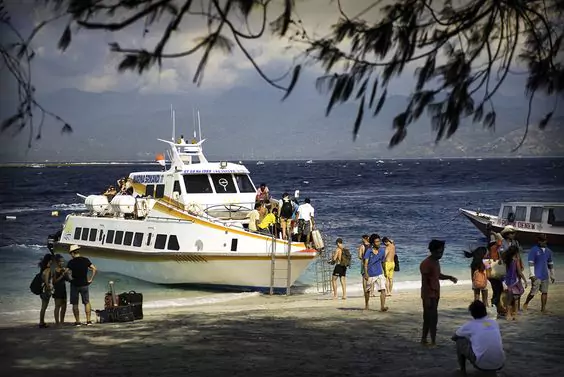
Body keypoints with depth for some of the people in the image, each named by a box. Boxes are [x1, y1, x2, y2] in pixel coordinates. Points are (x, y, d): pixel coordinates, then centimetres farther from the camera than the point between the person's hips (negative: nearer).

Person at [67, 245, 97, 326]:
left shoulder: (71, 262, -6)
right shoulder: (85, 260, 1)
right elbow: (94, 269, -4)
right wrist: (91, 279, 1)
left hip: (74, 284, -2)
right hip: (84, 284, 2)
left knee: (75, 304, 5)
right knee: (87, 302, 10)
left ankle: (77, 321, 1)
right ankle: (88, 321, 4)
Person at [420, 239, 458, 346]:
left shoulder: (436, 262, 11)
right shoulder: (426, 264, -18)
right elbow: (424, 282, -20)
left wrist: (449, 277, 8)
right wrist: (427, 298, -23)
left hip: (435, 295, 9)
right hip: (429, 296, -9)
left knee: (428, 318, 12)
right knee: (433, 318, -9)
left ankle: (424, 339, 18)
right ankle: (433, 341, -7)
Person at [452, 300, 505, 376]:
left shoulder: (469, 325, 6)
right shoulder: (494, 323, 16)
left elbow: (454, 337, 25)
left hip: (481, 365, -4)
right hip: (499, 365, 4)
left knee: (460, 341, 17)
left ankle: (462, 369, 22)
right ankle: (492, 371, 28)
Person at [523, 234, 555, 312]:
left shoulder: (548, 251, 13)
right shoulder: (534, 250, -5)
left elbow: (550, 264, 21)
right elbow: (531, 263, -9)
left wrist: (552, 276, 21)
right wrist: (532, 275, -15)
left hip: (545, 276, 5)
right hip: (536, 276, -5)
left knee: (545, 292, 4)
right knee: (533, 292, -6)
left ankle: (543, 307, 12)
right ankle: (526, 303, 16)